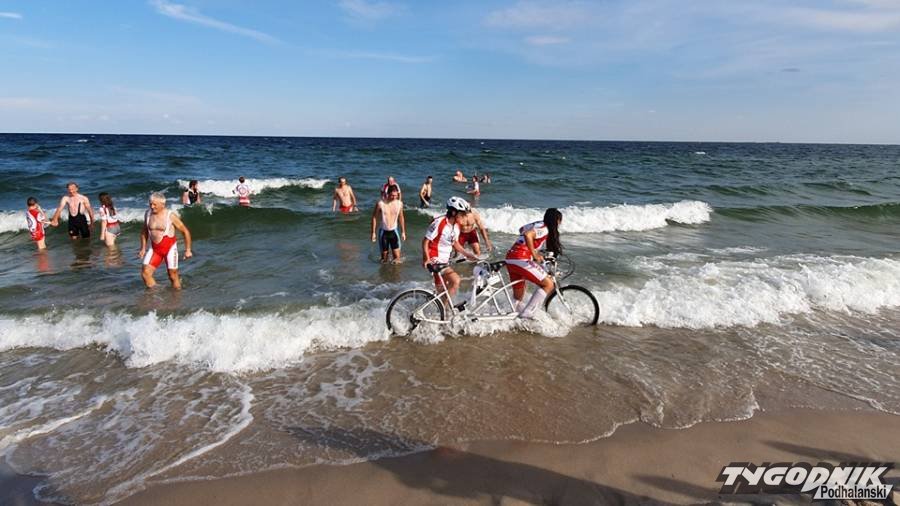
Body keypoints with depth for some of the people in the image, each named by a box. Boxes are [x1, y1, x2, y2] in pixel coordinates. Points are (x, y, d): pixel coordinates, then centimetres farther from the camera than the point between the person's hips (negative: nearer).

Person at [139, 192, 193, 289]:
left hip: (170, 247, -4)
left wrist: (188, 250, -6)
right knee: (145, 272, -7)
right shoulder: (148, 214, 2)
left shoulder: (170, 216, -12)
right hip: (154, 248, 4)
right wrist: (143, 248, 13)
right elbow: (144, 232, 17)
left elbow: (185, 231, -6)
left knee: (173, 276, 1)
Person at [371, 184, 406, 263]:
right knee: (384, 257, 7)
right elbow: (374, 217, -4)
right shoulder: (381, 204, -14)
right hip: (383, 232, -2)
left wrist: (403, 232, 12)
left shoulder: (399, 204, -5)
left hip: (394, 231, 2)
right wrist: (373, 233, -3)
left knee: (397, 258, -1)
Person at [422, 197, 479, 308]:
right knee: (455, 280, -23)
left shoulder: (456, 226, 5)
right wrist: (427, 259, -28)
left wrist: (468, 255, 10)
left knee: (442, 292, 19)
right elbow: (425, 241, -18)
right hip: (436, 261, -9)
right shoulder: (439, 223, -20)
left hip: (445, 261, 9)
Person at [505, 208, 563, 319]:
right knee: (548, 284, 0)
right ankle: (527, 313, -5)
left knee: (518, 298, 18)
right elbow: (527, 235, -27)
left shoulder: (536, 225, 20)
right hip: (521, 260, -9)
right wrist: (535, 254, -18)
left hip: (510, 259, 9)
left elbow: (521, 230, 40)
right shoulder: (545, 229, -7)